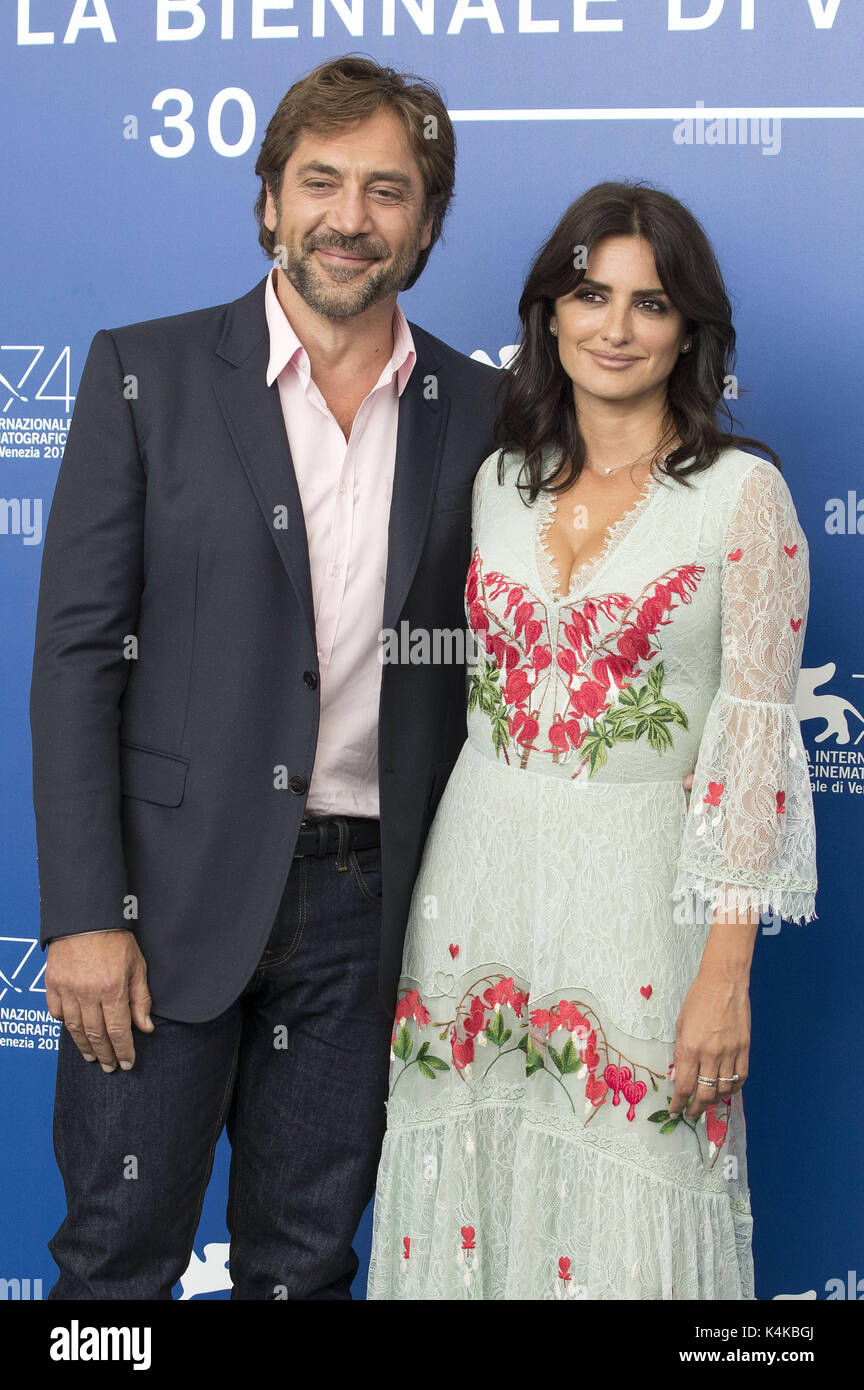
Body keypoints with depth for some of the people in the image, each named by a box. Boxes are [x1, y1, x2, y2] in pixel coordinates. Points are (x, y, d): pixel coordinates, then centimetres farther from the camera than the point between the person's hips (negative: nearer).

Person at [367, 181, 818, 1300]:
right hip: (478, 872, 4)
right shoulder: (501, 479, 8)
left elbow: (756, 734, -9)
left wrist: (726, 972, -13)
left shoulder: (743, 492, -6)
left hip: (635, 888, -4)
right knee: (470, 1187, 11)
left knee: (619, 1208, 3)